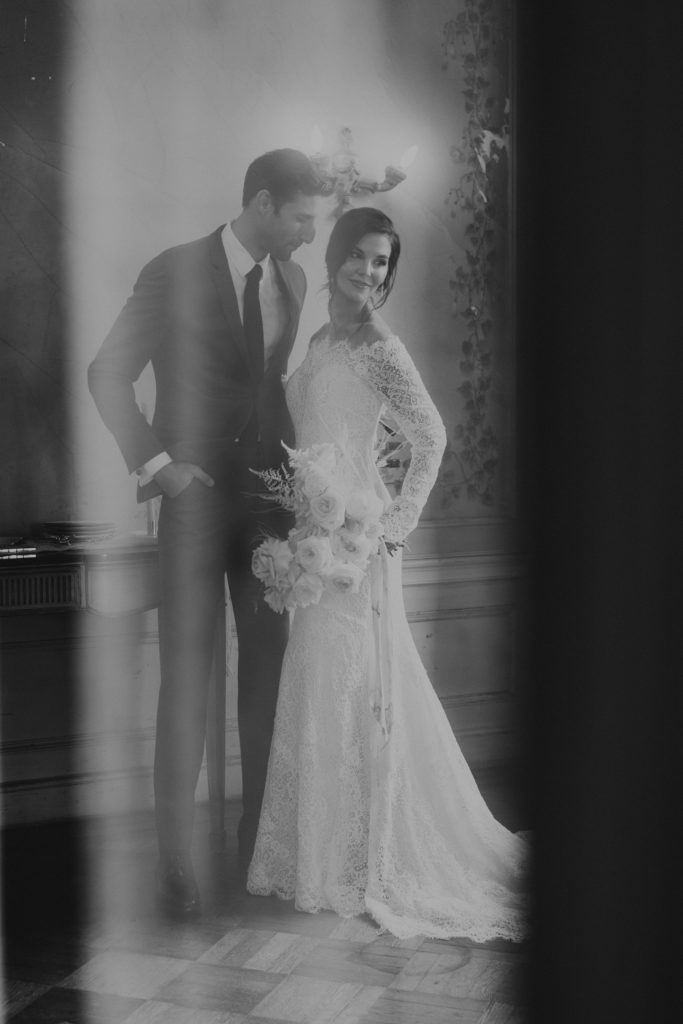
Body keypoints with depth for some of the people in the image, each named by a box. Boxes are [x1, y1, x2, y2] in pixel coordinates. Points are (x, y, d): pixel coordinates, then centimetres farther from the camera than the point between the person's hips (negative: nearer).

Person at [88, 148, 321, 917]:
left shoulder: (291, 280, 8)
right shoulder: (173, 273, -8)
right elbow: (107, 374, -5)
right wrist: (157, 462, -11)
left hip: (270, 497, 5)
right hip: (196, 498, -4)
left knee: (267, 667, 7)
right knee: (186, 675, -2)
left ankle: (259, 836, 20)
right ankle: (175, 859, 8)